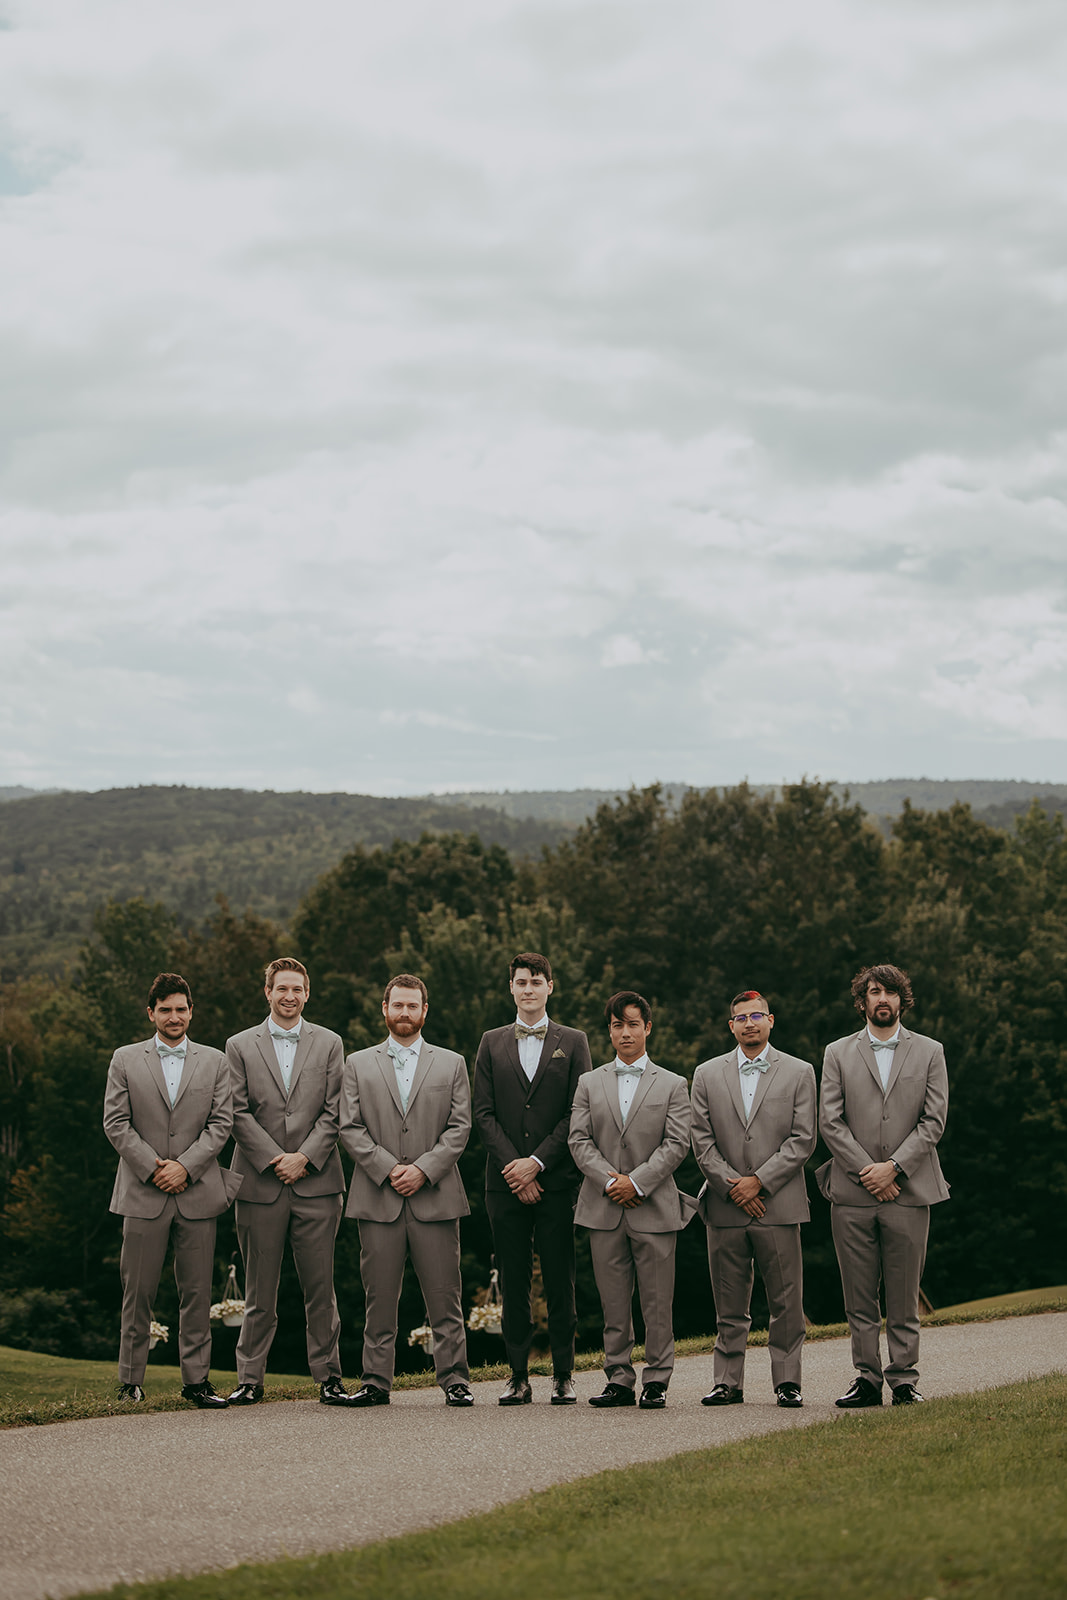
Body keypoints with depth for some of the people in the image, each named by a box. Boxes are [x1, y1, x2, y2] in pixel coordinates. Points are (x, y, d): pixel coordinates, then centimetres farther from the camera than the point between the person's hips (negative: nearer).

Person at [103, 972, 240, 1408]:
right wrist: (152, 1168, -8)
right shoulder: (125, 1060, 8)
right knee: (138, 1290, 0)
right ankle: (131, 1381, 8)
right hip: (143, 1193, -1)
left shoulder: (214, 1061, 11)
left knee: (197, 1292, 1)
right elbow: (115, 1122, 2)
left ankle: (196, 1380, 7)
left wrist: (185, 1167, -9)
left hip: (197, 1191, 1)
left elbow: (221, 1123, 3)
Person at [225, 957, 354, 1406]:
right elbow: (238, 1113, 1)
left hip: (316, 1181, 0)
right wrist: (273, 1159, -9)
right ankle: (250, 1380, 9)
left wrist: (304, 1158, -9)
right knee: (259, 1292, 2)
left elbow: (334, 1112, 4)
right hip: (260, 1183, 0)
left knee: (320, 1288, 0)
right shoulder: (240, 1046, 8)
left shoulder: (329, 1044, 10)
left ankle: (328, 1377, 6)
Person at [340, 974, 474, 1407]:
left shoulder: (452, 1064, 12)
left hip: (435, 1198, 0)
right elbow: (350, 1128, 4)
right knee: (379, 1300, 1)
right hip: (377, 1198, 0)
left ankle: (454, 1379, 3)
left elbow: (459, 1128, 4)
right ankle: (376, 1382, 6)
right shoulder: (358, 1064, 13)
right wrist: (388, 1168, -9)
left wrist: (423, 1169, -9)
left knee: (445, 1300, -2)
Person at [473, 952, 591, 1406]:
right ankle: (518, 1376, 6)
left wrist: (537, 1162, -9)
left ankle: (564, 1376, 5)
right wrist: (514, 1166, -7)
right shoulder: (492, 1043, 12)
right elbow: (483, 1113, 5)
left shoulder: (573, 1042, 8)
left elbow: (578, 1112, 0)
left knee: (560, 1280, -1)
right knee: (513, 1283, 2)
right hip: (505, 1181, 2)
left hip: (556, 1180, -1)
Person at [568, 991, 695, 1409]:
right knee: (614, 1304, 4)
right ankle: (619, 1379, 10)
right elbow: (579, 1141, 4)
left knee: (657, 1304, -1)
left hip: (654, 1208, -2)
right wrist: (610, 1181, -10)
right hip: (604, 1209, 2)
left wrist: (636, 1182, -11)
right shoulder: (589, 1084, 13)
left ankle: (656, 1381, 6)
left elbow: (676, 1144, -1)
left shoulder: (672, 1085, 8)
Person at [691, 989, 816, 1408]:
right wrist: (732, 1187, -6)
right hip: (724, 1207, 1)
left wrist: (758, 1181, -9)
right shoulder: (707, 1075, 10)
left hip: (779, 1205, -1)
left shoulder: (799, 1073, 6)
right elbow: (702, 1142, 5)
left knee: (786, 1302, -1)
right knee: (729, 1306, 5)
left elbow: (803, 1140, -1)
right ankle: (728, 1383, 10)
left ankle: (787, 1381, 6)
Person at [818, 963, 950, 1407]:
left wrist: (893, 1167, -9)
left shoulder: (930, 1053, 10)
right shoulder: (838, 1053, 9)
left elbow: (934, 1121, 2)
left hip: (908, 1190, 0)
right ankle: (866, 1379, 7)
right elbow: (829, 1121, 2)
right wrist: (866, 1172, -9)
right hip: (852, 1193, 0)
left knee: (903, 1298, 1)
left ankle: (904, 1379, 8)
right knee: (859, 1299, 2)